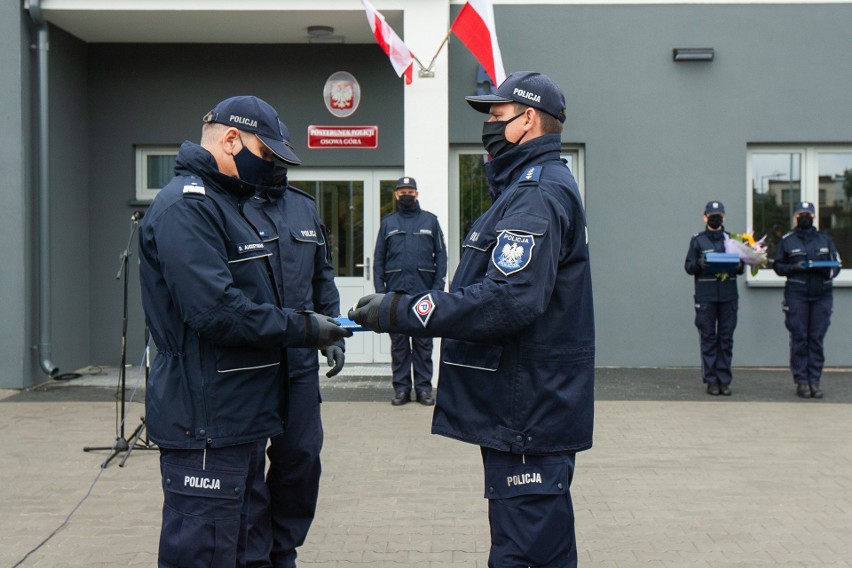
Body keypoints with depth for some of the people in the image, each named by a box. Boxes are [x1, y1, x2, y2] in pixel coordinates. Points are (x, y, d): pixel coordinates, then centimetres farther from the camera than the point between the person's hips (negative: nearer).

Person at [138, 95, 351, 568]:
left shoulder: (224, 204, 20)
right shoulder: (185, 206, -14)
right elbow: (215, 310, -25)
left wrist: (327, 331, 13)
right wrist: (303, 329, -16)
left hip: (239, 421, 11)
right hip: (207, 426, -11)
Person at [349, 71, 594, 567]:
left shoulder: (538, 194, -15)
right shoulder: (531, 187, 20)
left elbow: (508, 299, -28)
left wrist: (399, 311, -24)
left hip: (529, 415, -11)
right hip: (527, 410, 11)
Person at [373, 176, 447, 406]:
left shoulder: (430, 220, 9)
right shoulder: (388, 223, 13)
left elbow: (441, 255, 6)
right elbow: (378, 258, 10)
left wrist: (437, 288, -5)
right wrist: (380, 290, -1)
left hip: (423, 292, -1)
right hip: (396, 293, 1)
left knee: (423, 342, 1)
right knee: (398, 342, 3)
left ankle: (423, 387, 8)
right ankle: (401, 387, 9)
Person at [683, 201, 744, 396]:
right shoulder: (697, 240, 7)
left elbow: (741, 266, 13)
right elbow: (688, 266, 3)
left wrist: (738, 266, -10)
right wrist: (699, 264, -18)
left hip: (728, 296, 2)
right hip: (705, 297, -2)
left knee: (726, 339, 3)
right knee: (708, 338, -1)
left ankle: (724, 380, 8)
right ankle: (711, 380, 4)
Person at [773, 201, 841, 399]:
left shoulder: (825, 239, 14)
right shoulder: (786, 240, 8)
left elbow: (836, 265, 13)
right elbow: (778, 266, 8)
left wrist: (827, 271, -9)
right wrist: (795, 267, -11)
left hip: (822, 295, 2)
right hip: (796, 295, -2)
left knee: (817, 339, 1)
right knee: (799, 339, -3)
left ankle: (814, 380, 5)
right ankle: (801, 381, 2)